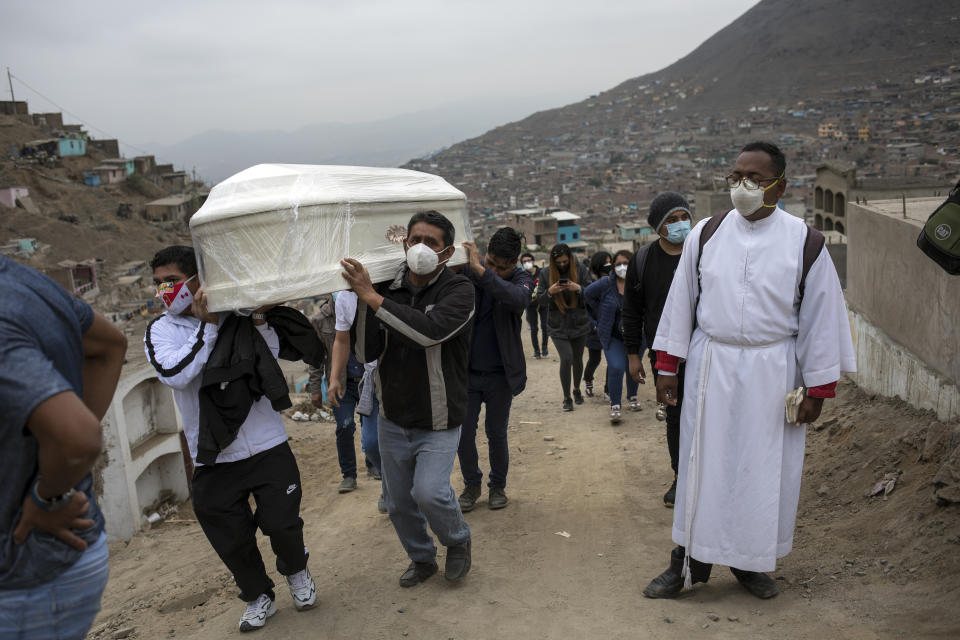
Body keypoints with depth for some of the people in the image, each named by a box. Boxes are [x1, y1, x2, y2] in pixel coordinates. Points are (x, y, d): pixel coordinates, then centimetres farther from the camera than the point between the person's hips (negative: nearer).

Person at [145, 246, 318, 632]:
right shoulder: (160, 331, -1)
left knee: (282, 524, 6)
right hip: (214, 459, 1)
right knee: (232, 542, 12)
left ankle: (295, 571, 39)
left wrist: (260, 320, -21)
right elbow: (176, 374, -19)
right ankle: (258, 596, 38)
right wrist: (207, 324, -18)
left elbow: (274, 360, -8)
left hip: (268, 447, -1)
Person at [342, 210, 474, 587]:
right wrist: (362, 300, -20)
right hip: (393, 418, 5)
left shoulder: (458, 290, -13)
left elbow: (429, 330, -33)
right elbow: (366, 353, -8)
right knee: (398, 502, 15)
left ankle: (458, 541, 14)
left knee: (429, 492, -19)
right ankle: (422, 559, 42)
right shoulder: (388, 288, -2)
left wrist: (372, 297, -32)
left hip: (438, 422, -4)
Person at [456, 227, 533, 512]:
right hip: (467, 371, 1)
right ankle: (471, 485, 29)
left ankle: (498, 485, 32)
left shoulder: (521, 278, -9)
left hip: (500, 373, -1)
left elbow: (519, 299, -32)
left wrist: (480, 271, -39)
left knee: (496, 433, 10)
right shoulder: (465, 271, -7)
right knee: (464, 432, 6)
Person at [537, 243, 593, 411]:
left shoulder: (580, 269, -4)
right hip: (558, 326, -1)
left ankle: (577, 390, 38)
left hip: (579, 324, 1)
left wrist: (579, 289, -25)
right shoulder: (546, 273, -3)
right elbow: (539, 297, 0)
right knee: (566, 359, -12)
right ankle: (566, 398, 2)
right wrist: (550, 292, -20)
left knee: (577, 359, 14)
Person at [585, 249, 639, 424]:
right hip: (612, 336, -2)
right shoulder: (606, 283, -12)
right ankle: (614, 406, -4)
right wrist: (601, 315, 5)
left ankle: (632, 396, 40)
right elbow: (588, 295, 5)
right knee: (616, 368, -15)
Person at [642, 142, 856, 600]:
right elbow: (681, 301, 7)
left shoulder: (804, 242, -4)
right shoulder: (705, 235, 2)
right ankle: (691, 561, 19)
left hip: (772, 372, -1)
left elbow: (821, 316, -1)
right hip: (711, 366, 1)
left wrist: (817, 388, -1)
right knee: (702, 464, 6)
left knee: (763, 468, 8)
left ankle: (749, 561, 27)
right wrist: (667, 367, 5)